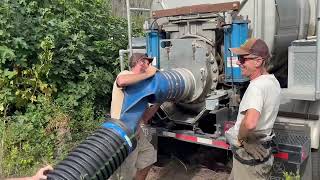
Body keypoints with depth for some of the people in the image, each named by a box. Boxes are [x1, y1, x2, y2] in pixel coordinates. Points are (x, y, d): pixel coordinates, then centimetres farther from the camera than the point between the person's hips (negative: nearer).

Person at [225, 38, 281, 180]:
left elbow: (250, 123, -44)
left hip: (249, 153, -9)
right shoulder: (273, 81, 4)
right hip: (259, 149, 9)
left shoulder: (256, 86, -27)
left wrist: (241, 139, -24)